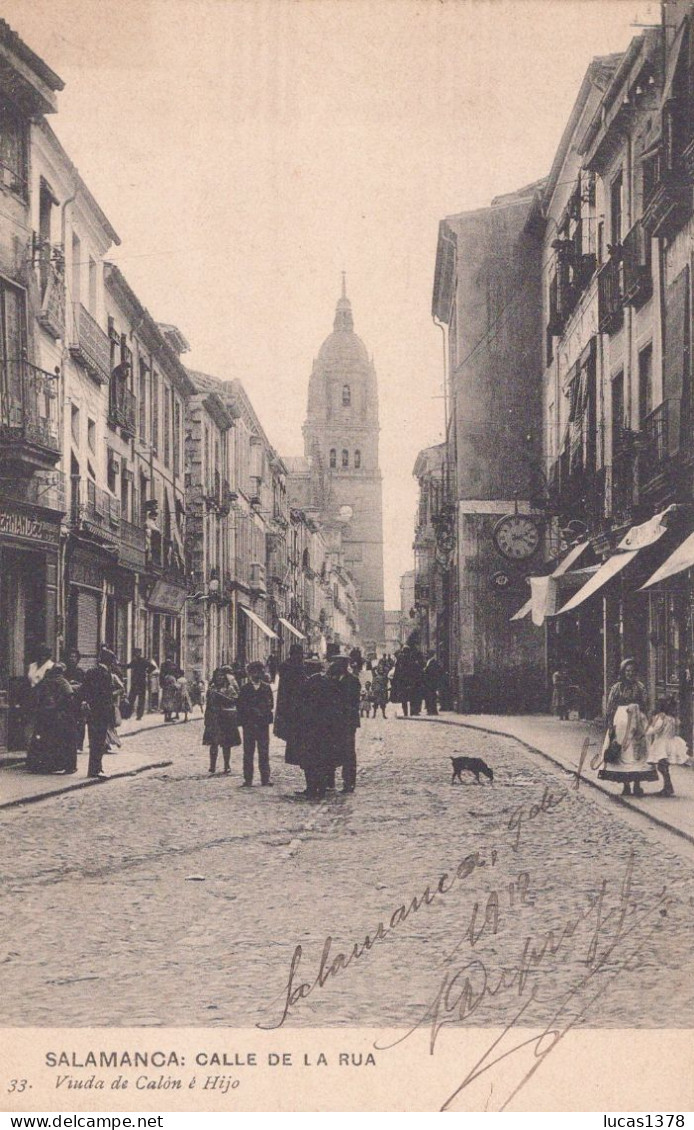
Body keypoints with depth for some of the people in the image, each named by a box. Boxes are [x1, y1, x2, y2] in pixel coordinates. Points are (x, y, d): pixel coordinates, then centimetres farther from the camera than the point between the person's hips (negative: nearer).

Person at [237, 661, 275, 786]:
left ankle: (265, 778, 6)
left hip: (263, 724, 1)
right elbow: (241, 707, 3)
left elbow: (270, 704, 7)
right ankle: (248, 779, 4)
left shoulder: (266, 687, 10)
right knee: (248, 753, 0)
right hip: (248, 724, 0)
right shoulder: (245, 688, 7)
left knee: (264, 752, 1)